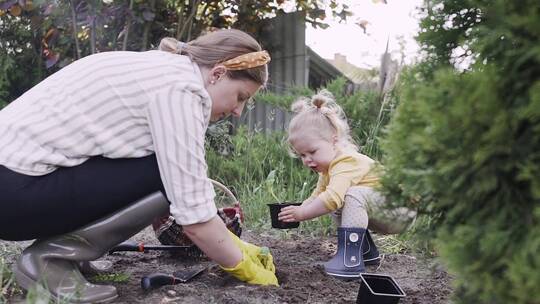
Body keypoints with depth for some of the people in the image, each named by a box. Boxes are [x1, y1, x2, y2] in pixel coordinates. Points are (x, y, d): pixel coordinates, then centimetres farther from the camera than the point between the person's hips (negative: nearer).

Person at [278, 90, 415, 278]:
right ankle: (367, 251, 20)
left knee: (354, 195, -30)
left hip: (397, 214, -10)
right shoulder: (329, 166, 8)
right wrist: (296, 210, -10)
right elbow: (317, 196, 9)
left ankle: (351, 258, -30)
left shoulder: (345, 163, -25)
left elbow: (331, 198, -40)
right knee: (336, 208, 13)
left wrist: (301, 214, -31)